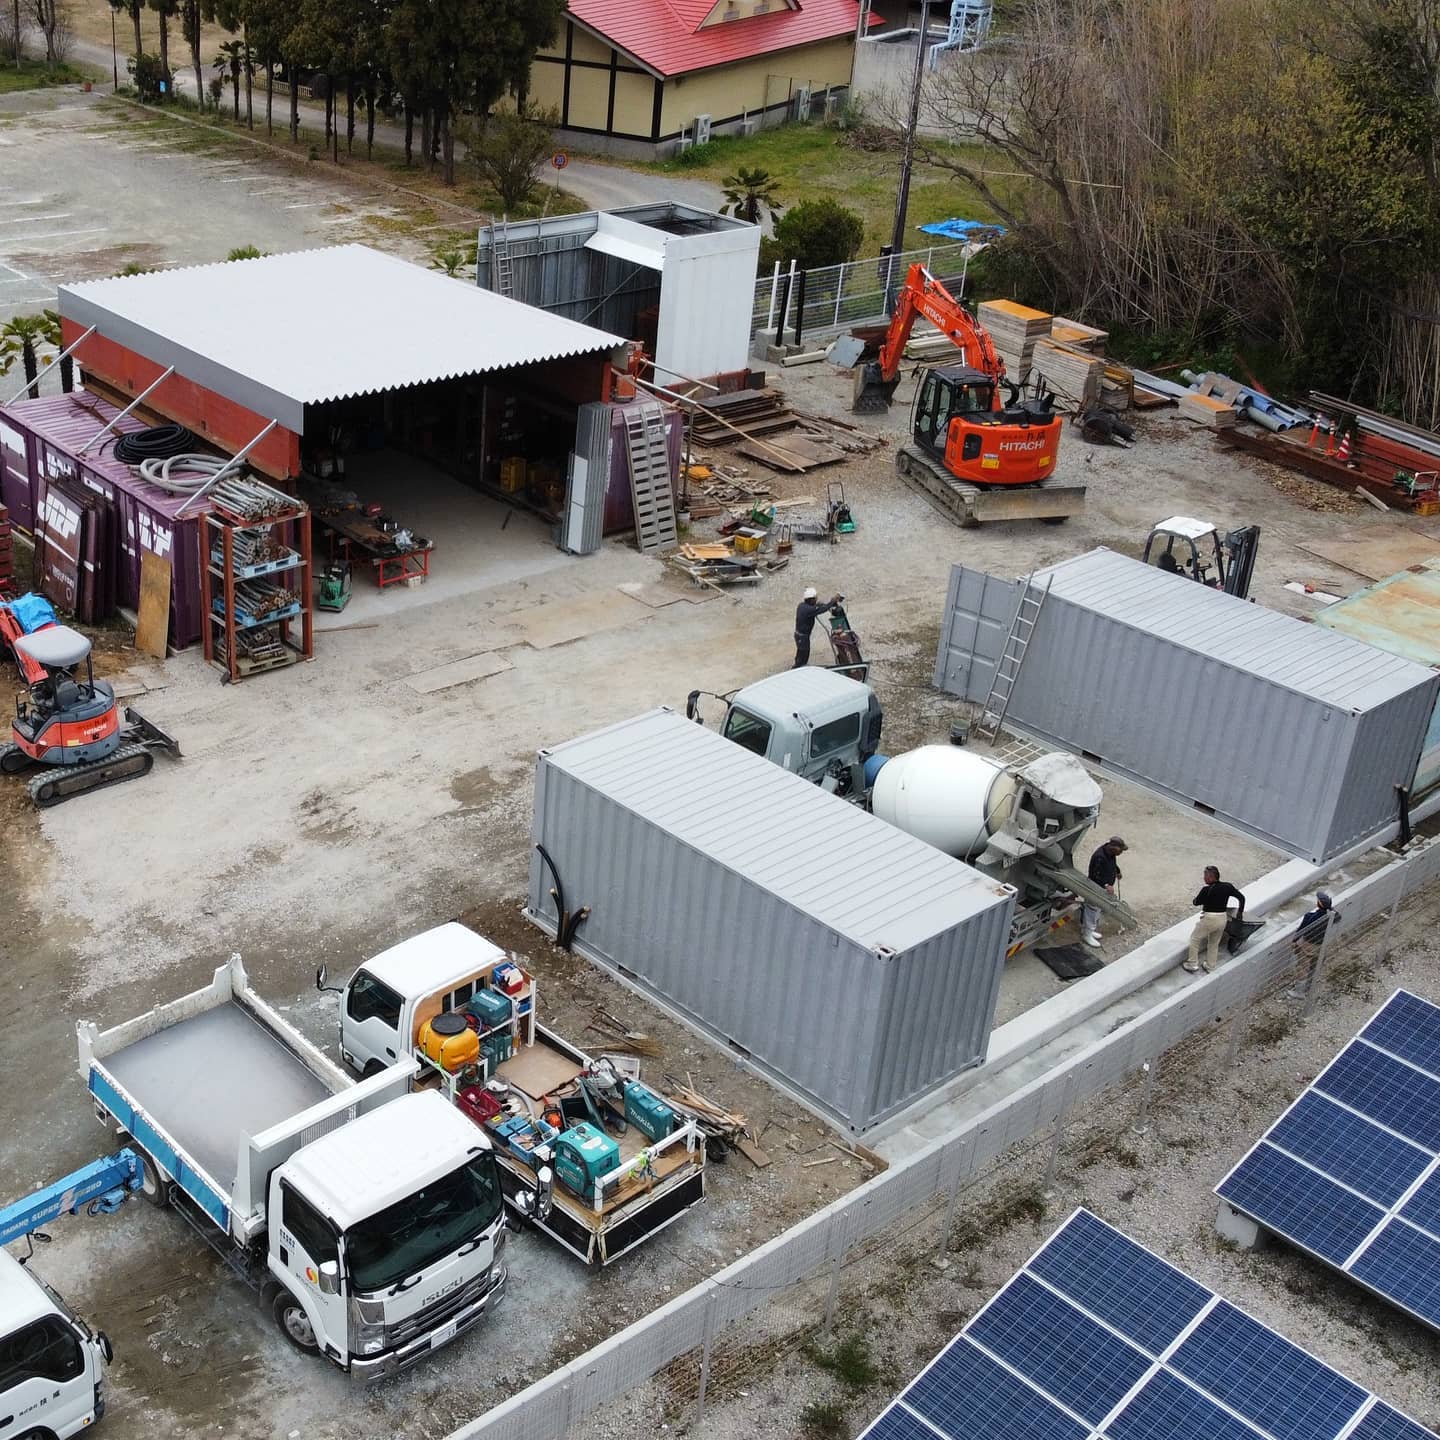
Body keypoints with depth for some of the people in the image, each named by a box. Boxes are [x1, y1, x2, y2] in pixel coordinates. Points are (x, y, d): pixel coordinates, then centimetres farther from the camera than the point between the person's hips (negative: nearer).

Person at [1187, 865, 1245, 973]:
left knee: (1194, 938, 16)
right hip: (1223, 919, 6)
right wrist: (1240, 912, 16)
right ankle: (1210, 966, 34)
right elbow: (1241, 897, 5)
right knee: (1214, 943, 24)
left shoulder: (1207, 889, -20)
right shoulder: (1227, 886, -3)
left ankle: (1192, 964, 17)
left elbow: (1196, 902, -8)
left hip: (1209, 919, -6)